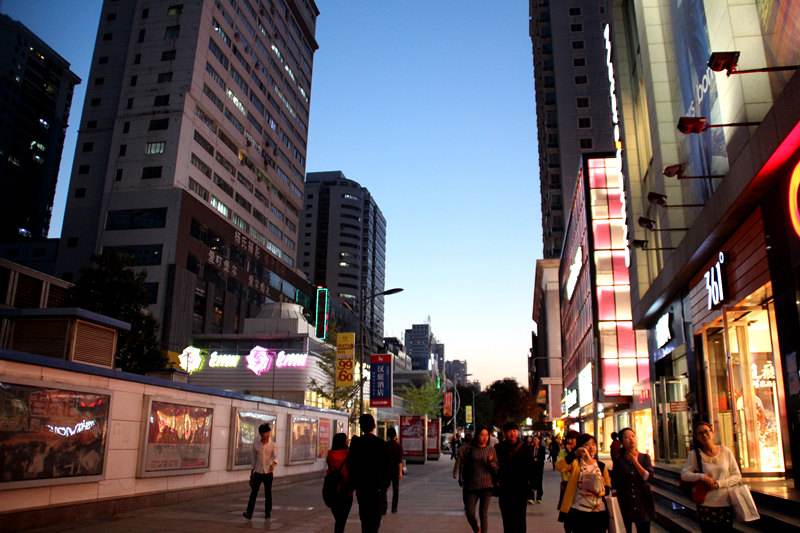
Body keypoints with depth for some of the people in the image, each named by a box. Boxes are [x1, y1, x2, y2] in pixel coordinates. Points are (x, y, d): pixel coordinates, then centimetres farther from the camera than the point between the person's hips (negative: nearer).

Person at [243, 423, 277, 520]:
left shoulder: (272, 444, -6)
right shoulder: (255, 444, -1)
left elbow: (275, 456, -14)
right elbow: (254, 458, 7)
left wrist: (273, 463, -37)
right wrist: (252, 470, 9)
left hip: (268, 472, -1)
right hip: (258, 472, 1)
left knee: (268, 493, 8)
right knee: (253, 492, -3)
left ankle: (268, 512, 19)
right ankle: (249, 513, -2)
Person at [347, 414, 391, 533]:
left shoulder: (355, 443, -5)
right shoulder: (381, 443, -8)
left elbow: (350, 465, -3)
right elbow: (387, 465, -5)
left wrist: (353, 484, 7)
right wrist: (386, 483, 5)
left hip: (361, 486, 2)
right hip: (377, 487, -2)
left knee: (364, 516, 15)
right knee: (375, 516, 6)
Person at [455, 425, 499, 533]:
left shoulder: (491, 450, 3)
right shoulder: (468, 448, -3)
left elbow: (496, 469, 4)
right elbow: (460, 462, -7)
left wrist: (490, 462, -15)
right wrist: (458, 476, -19)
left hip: (486, 485, 0)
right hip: (471, 485, 0)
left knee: (483, 513, 1)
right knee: (469, 512, 4)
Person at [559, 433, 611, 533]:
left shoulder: (601, 465, 8)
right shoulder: (576, 464, -2)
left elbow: (608, 487, 12)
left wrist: (601, 492, -9)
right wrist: (575, 454, -27)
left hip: (599, 511, 3)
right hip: (579, 511, -3)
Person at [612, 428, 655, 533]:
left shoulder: (645, 457, 1)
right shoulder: (619, 460, -1)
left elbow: (648, 477, -12)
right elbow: (615, 483, 1)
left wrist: (635, 462, -16)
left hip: (642, 502, 1)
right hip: (624, 504, -1)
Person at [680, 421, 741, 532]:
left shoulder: (726, 452, 0)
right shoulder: (694, 454, -4)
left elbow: (737, 476, 1)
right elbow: (684, 475, -5)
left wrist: (718, 483, -13)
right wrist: (702, 477, -20)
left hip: (726, 504, 1)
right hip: (706, 506, -1)